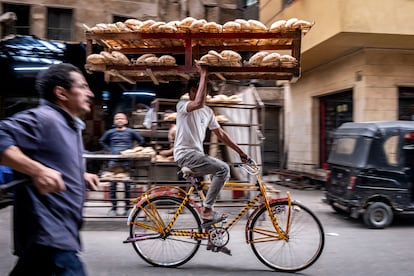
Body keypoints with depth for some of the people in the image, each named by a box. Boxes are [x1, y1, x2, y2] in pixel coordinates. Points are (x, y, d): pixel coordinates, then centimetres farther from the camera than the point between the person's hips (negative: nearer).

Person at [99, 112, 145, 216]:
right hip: (113, 161, 2)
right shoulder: (110, 132, 9)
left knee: (127, 185, 0)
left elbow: (141, 140, 12)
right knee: (112, 184, 1)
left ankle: (127, 207, 9)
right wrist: (109, 149, 11)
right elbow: (101, 141, 24)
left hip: (126, 161, -1)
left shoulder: (131, 132, 5)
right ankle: (113, 207, 10)